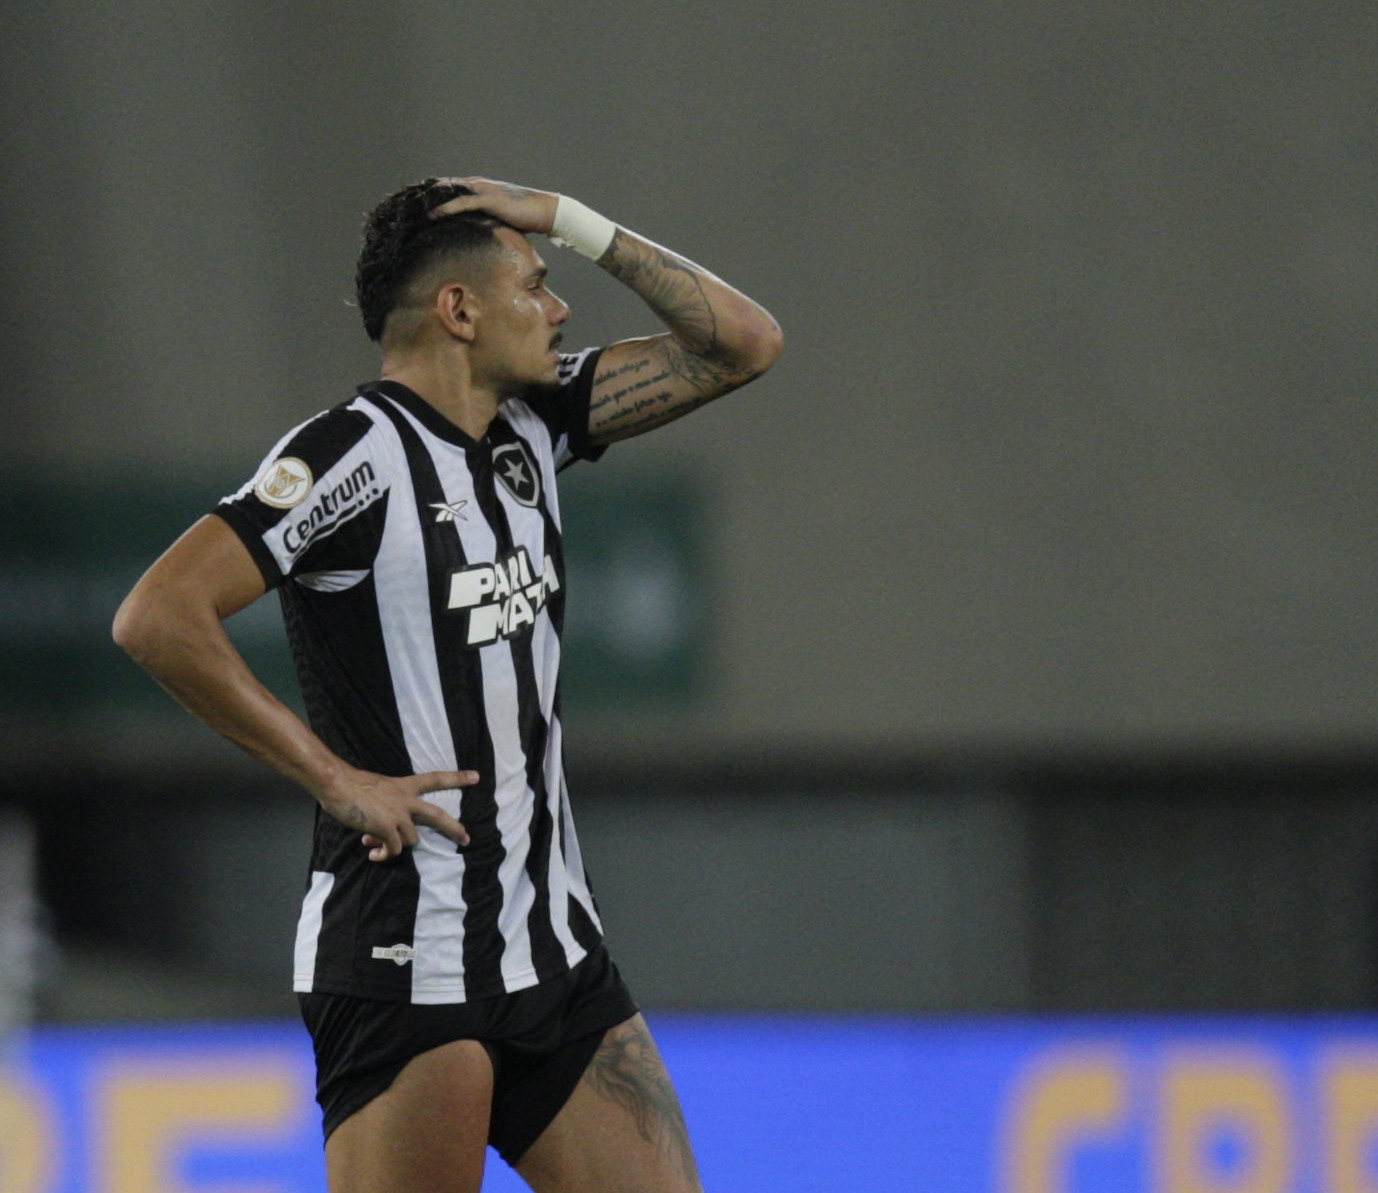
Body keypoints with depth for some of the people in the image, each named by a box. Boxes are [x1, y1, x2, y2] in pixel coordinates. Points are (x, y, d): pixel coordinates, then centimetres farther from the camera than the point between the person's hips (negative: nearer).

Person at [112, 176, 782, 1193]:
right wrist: (335, 779, -16)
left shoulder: (529, 426, 12)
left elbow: (741, 343, 15)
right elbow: (158, 619, -21)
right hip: (408, 965, -8)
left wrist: (568, 222, 5)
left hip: (555, 948, 8)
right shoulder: (356, 454, -12)